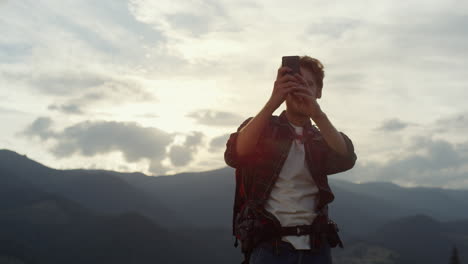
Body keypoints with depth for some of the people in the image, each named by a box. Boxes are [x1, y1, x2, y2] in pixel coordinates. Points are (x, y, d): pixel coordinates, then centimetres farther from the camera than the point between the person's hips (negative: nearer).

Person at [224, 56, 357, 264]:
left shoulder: (321, 138, 12)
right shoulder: (260, 127, 5)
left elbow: (346, 159, -10)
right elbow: (235, 156, -17)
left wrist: (317, 113, -25)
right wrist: (272, 103, -26)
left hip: (315, 246, 3)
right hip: (270, 246, -2)